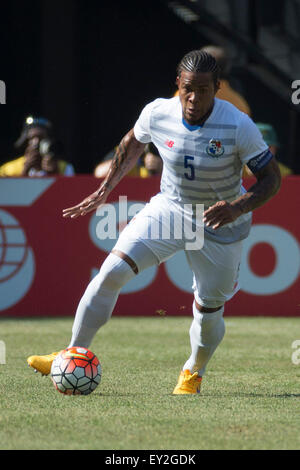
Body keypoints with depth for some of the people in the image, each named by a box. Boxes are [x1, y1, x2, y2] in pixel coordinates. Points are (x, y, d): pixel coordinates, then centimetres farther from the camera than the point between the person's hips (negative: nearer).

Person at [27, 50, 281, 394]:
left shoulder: (239, 127, -24)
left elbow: (271, 178, -15)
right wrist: (104, 190, 12)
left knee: (208, 314, 4)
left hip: (220, 227, -2)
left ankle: (193, 373, 37)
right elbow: (133, 143, 9)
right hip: (169, 209, 2)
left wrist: (239, 207, -32)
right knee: (112, 272, -16)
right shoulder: (157, 113, -15)